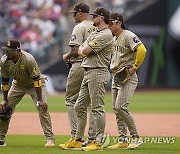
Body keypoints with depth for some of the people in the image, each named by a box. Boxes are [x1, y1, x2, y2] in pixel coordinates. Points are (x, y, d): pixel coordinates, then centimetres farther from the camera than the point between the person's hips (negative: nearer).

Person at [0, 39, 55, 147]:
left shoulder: (28, 60, -35)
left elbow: (36, 80, -31)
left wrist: (40, 100, -33)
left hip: (34, 84, -5)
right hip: (18, 84, 5)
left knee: (42, 108, -20)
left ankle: (50, 138, -14)